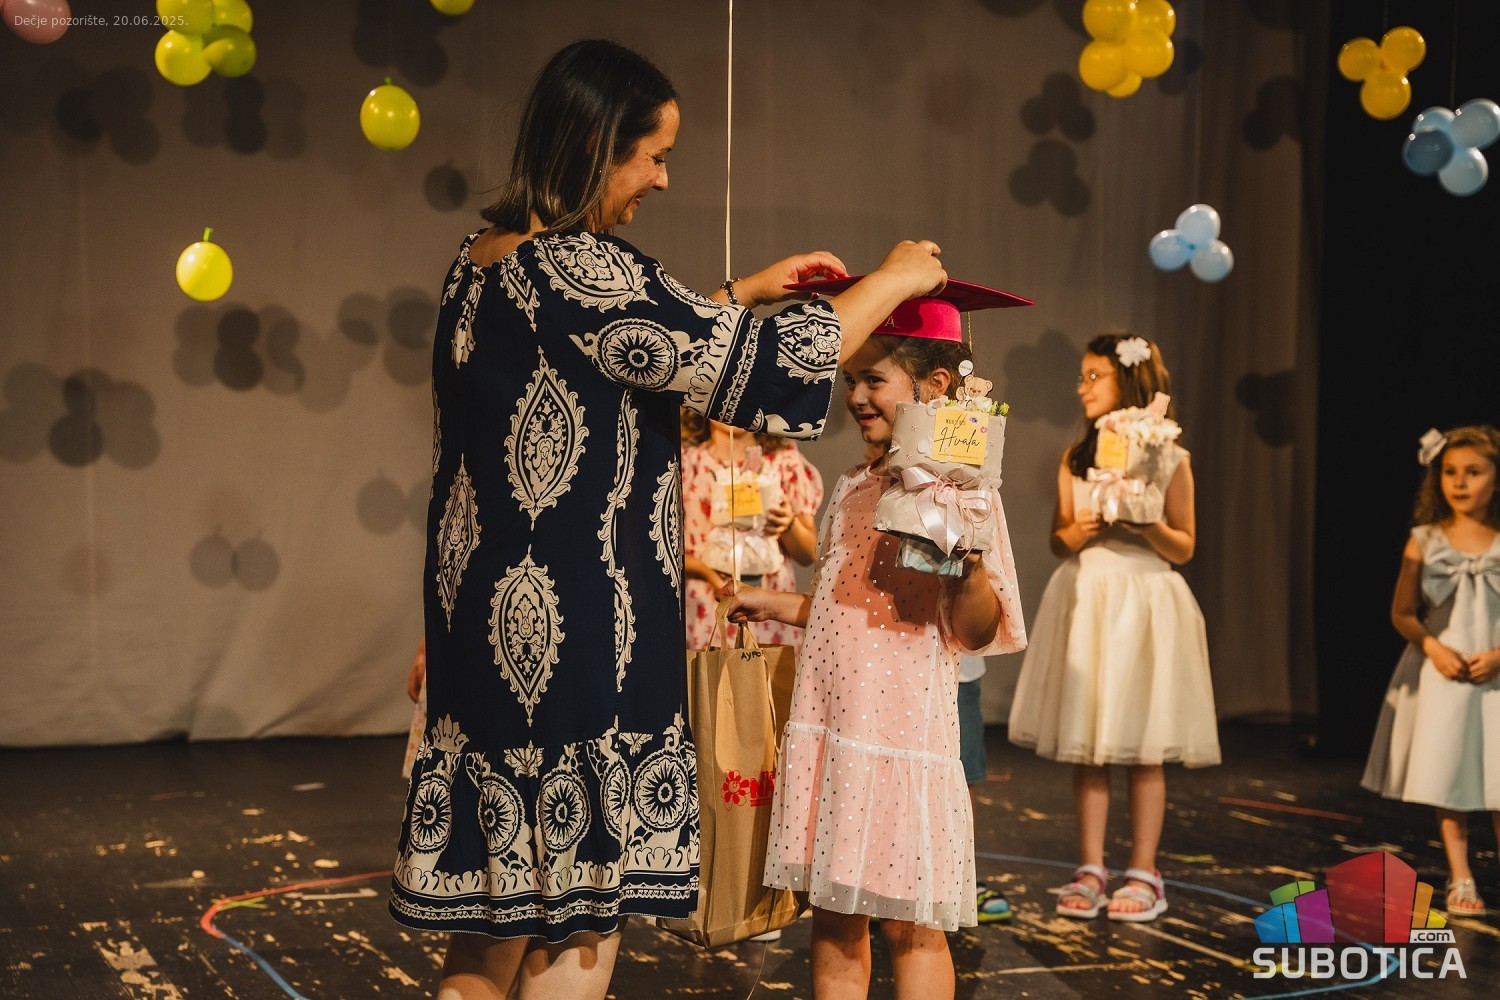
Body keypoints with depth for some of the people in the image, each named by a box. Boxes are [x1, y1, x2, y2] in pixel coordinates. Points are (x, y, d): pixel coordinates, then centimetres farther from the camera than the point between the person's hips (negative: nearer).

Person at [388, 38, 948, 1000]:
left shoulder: (478, 266, 9)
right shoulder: (580, 273, -18)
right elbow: (767, 374, -13)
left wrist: (746, 293, 25)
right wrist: (892, 280, 1)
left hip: (489, 634, 9)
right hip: (580, 652, -9)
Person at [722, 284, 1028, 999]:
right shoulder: (850, 490, 14)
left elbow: (975, 631, -13)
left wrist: (971, 563, -29)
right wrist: (772, 604, 24)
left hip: (904, 728, -7)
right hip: (824, 729, 7)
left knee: (908, 925, -1)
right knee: (832, 916, 11)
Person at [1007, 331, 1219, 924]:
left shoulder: (1169, 459, 0)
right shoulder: (1075, 458, 10)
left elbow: (1184, 548, 2)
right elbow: (1057, 541, 13)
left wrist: (1147, 524, -15)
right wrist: (1078, 533, -8)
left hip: (1145, 601, -3)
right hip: (1085, 601, 3)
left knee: (1144, 746, -1)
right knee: (1084, 742, 2)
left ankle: (1143, 874, 8)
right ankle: (1090, 870, 10)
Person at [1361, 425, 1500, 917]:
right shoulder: (1424, 541, 1)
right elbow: (1402, 612, 3)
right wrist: (1433, 647, -13)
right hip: (1441, 674, 1)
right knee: (1447, 775, 4)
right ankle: (1460, 879, 13)